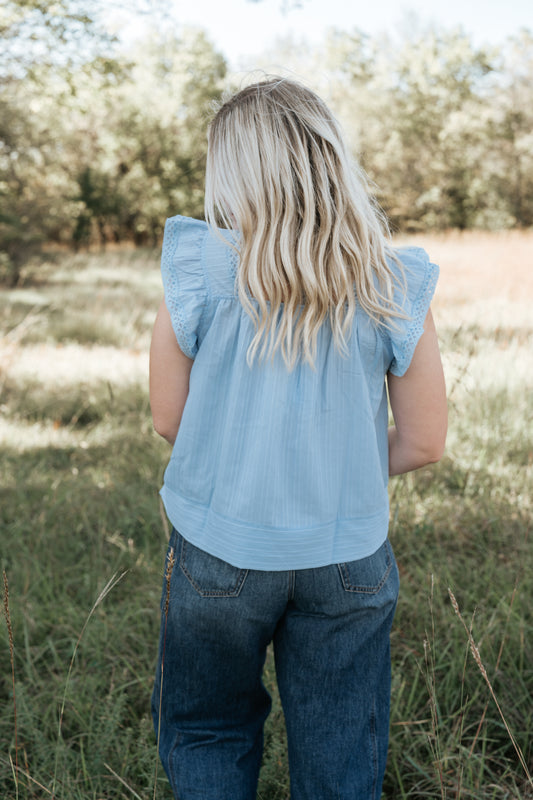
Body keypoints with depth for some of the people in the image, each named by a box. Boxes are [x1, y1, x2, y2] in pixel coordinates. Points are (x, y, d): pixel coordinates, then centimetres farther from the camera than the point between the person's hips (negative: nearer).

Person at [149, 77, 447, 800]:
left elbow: (167, 419, -2)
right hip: (349, 561, 1)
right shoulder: (394, 286, -8)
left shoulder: (198, 272, -12)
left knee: (205, 738, 23)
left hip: (219, 552, -1)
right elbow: (424, 443, -2)